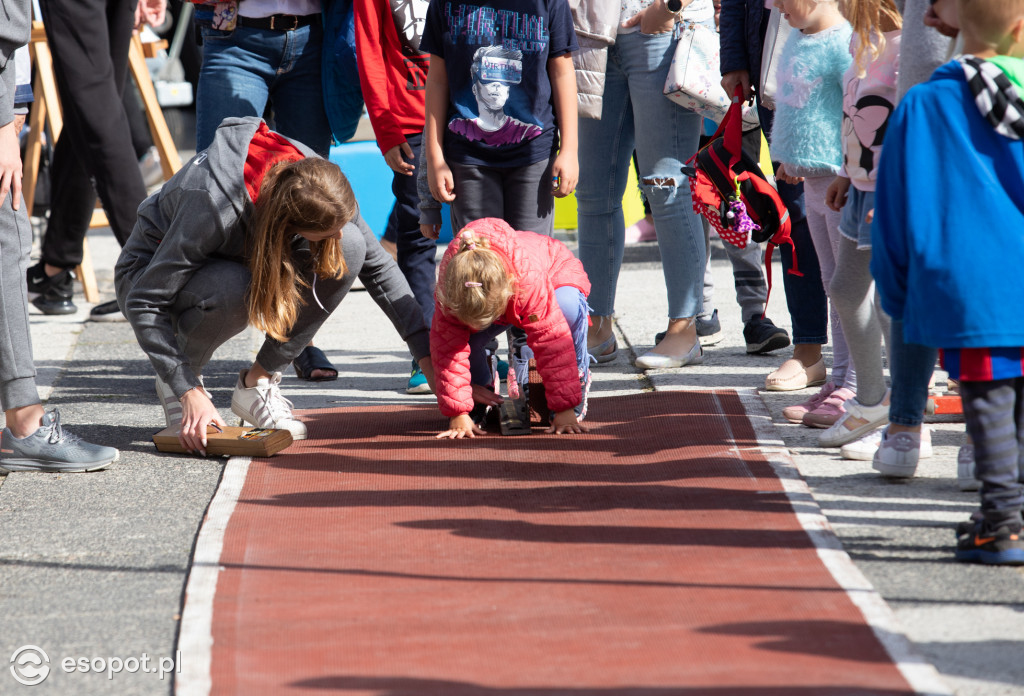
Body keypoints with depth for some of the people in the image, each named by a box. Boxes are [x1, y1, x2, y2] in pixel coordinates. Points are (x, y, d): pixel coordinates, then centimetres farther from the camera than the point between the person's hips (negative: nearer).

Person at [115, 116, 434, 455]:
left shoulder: (314, 178, -24)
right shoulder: (214, 205, -40)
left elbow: (377, 263, -9)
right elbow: (143, 303, -34)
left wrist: (425, 350, -14)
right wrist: (189, 392, -39)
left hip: (235, 263, 5)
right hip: (152, 270, -5)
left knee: (350, 249, -20)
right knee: (232, 288, -41)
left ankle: (257, 383, -9)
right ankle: (179, 380, -9)